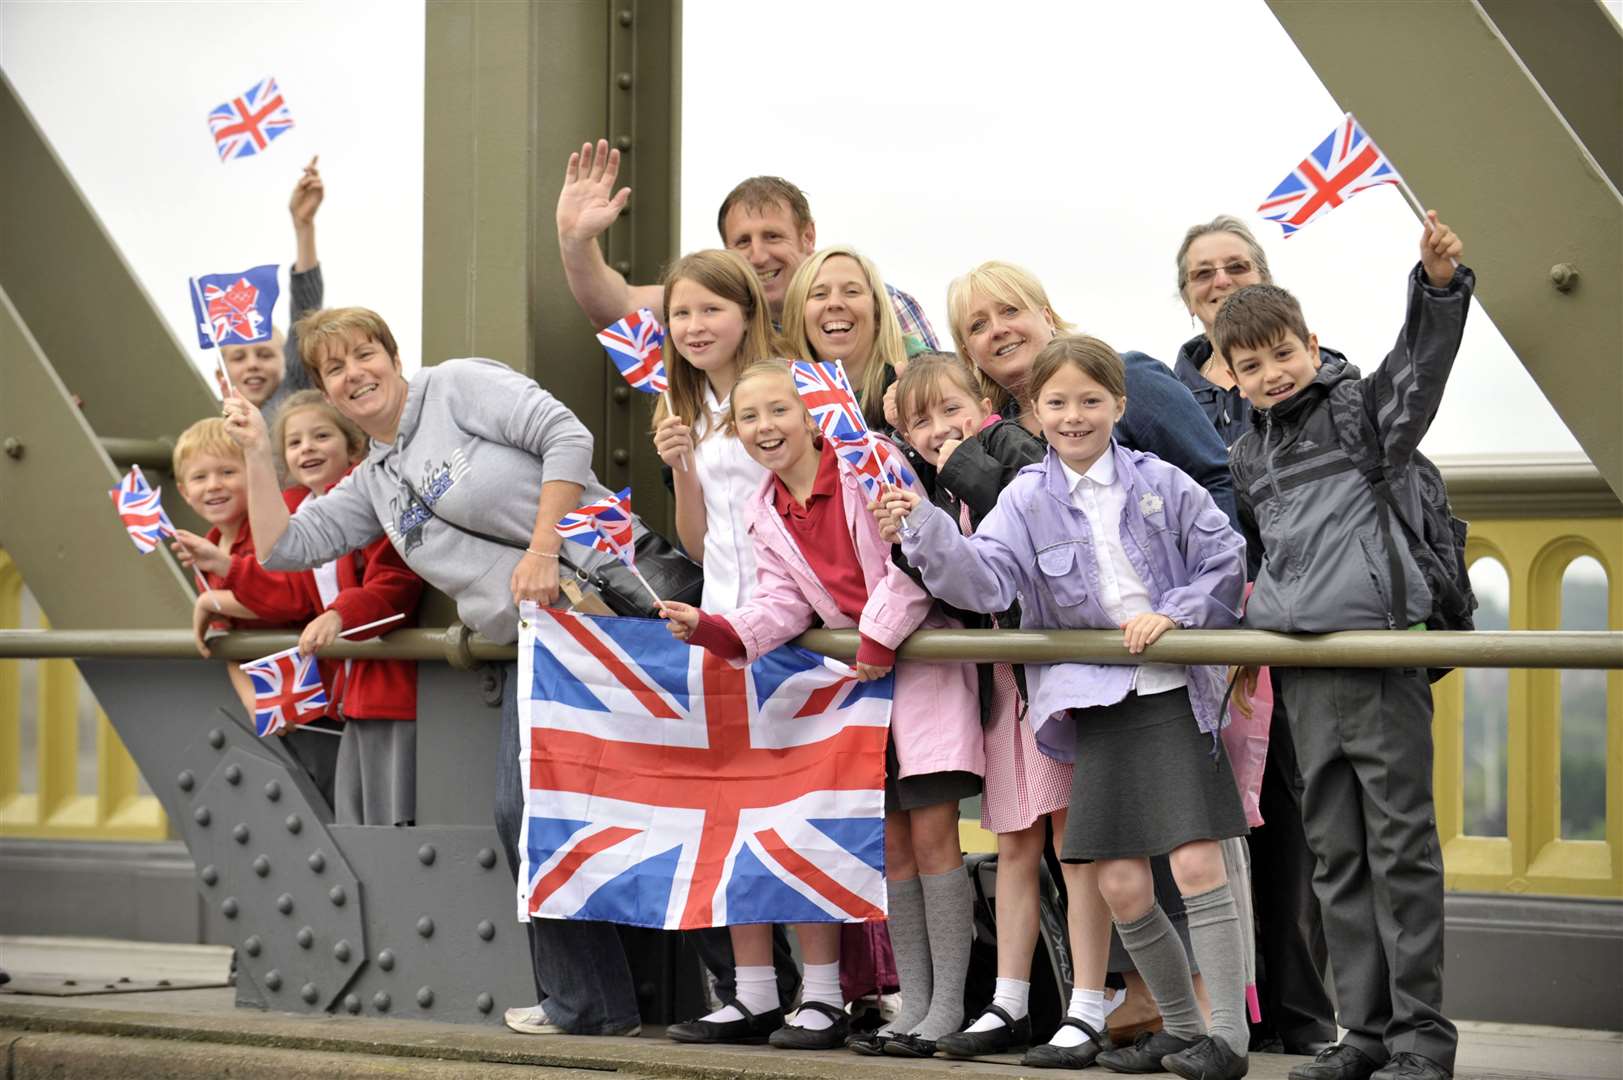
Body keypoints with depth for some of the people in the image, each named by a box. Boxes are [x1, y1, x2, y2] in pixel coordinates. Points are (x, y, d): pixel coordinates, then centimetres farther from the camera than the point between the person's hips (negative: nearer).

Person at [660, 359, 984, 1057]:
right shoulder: (766, 516, 8)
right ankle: (912, 1005, 13)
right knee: (889, 840, 7)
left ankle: (948, 1006, -4)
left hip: (921, 657, -7)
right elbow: (782, 605, 1)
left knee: (931, 831, -8)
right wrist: (714, 629, -16)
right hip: (853, 672, 7)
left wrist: (881, 637, -17)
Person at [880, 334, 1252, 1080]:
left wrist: (1175, 613, -8)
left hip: (1175, 691, -2)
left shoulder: (1160, 484, 1)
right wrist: (927, 530, -27)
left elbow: (1225, 560, 6)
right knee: (1119, 885, 1)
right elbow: (985, 577, -11)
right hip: (1098, 704, 3)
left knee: (1196, 863, -10)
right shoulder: (1027, 500, 4)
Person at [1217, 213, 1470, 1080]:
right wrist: (1251, 599, 21)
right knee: (1336, 854, 7)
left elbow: (1421, 357, -16)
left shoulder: (1364, 407, 2)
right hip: (1302, 668, 6)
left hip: (1381, 652, -6)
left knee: (1400, 844, -5)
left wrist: (1438, 282, -32)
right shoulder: (1246, 458, 18)